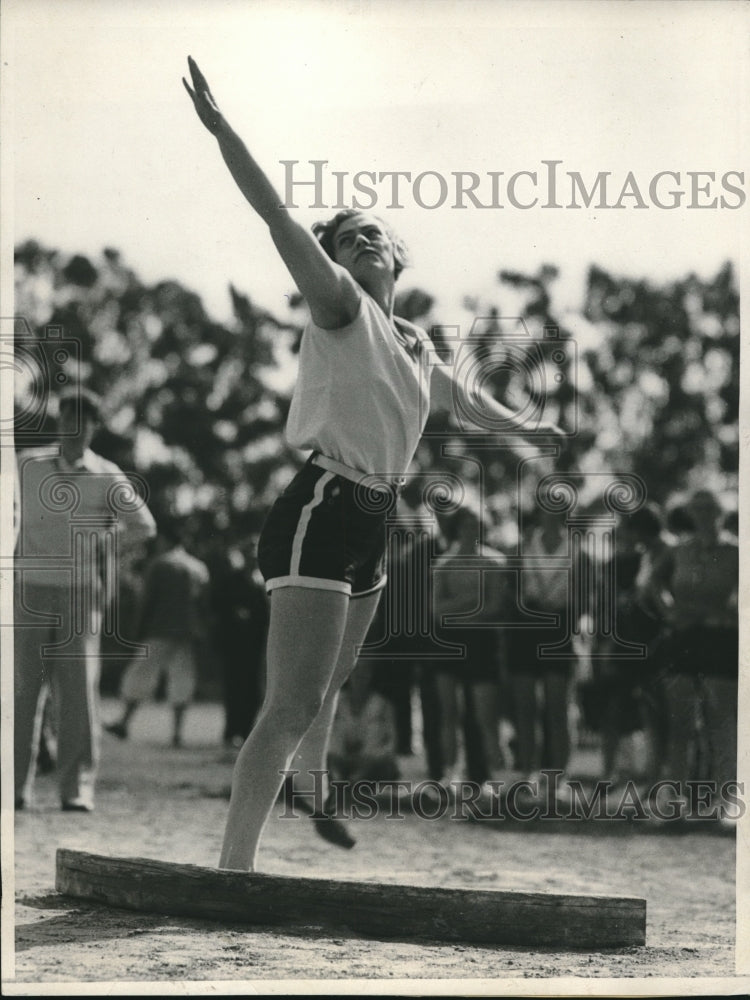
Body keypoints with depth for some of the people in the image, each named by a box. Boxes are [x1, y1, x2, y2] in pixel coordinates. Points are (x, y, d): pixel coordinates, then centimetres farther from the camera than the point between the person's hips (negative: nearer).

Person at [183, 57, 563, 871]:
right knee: (291, 707, -16)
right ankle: (232, 868, -18)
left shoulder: (413, 342, 18)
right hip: (319, 516, -8)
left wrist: (525, 427, 56)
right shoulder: (340, 309, -5)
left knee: (324, 697, 21)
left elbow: (461, 396, 39)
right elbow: (278, 218, -18)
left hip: (370, 527, 8)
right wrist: (218, 126, -29)